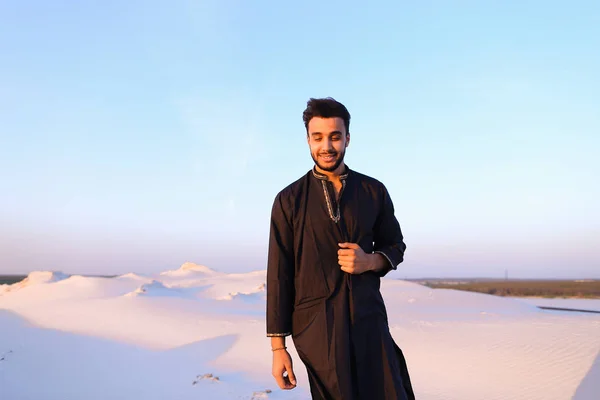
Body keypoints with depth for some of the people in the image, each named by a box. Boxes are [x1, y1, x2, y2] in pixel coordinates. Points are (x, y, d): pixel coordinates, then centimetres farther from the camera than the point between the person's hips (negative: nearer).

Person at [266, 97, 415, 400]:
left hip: (370, 321, 2)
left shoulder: (374, 191, 4)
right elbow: (279, 275, 0)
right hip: (315, 328, -2)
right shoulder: (289, 200, -1)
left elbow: (395, 246, 16)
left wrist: (370, 261, -8)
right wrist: (278, 347, -2)